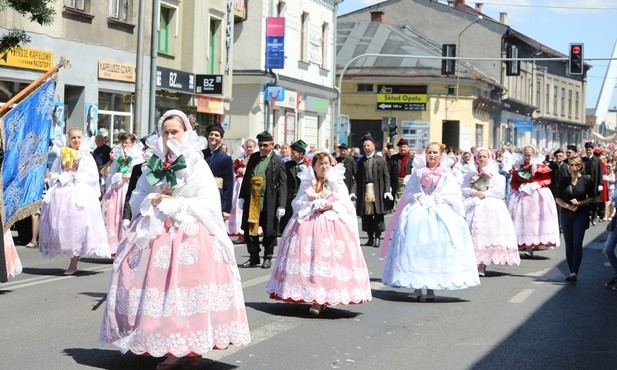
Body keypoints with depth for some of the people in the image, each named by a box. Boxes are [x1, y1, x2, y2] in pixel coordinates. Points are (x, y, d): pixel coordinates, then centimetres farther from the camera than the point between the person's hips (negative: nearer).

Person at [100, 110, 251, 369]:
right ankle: (174, 349, 6)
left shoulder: (196, 165, -3)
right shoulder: (153, 164, 12)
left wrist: (172, 205, -12)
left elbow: (208, 204, -10)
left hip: (190, 236, -5)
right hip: (156, 233, 5)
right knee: (157, 286, -1)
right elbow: (137, 197, 13)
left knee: (186, 287, -11)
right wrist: (154, 201, -7)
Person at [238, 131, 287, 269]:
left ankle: (267, 258, 21)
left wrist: (281, 205, -14)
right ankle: (253, 257, 19)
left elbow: (282, 185, -8)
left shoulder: (278, 162, -5)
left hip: (268, 203, -4)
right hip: (251, 201, 4)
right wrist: (242, 197, 11)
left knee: (269, 232, 6)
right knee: (250, 230, 7)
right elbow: (246, 178, 15)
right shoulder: (253, 158, 10)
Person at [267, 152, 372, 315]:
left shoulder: (337, 182, 6)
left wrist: (331, 206, -13)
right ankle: (316, 300, 0)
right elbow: (298, 203, 5)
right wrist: (314, 205, -10)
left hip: (332, 224, -2)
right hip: (308, 223, 2)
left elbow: (345, 205, 2)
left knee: (329, 257, -12)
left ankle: (320, 300, -10)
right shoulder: (307, 183, 11)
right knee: (309, 255, -7)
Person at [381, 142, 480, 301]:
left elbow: (454, 197, 2)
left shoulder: (447, 175, 7)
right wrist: (417, 198, -6)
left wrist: (437, 199, -9)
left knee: (435, 250, -7)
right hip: (417, 213, 1)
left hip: (440, 215, -1)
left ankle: (431, 288, -1)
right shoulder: (417, 173, 12)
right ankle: (416, 287, -3)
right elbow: (408, 193, 12)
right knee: (415, 247, -8)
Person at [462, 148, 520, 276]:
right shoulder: (471, 175, 18)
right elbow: (464, 190, 6)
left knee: (486, 233, -13)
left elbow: (499, 191, -2)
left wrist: (484, 194, -8)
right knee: (472, 233, -10)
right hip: (473, 207, 2)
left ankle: (482, 266, -14)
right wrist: (475, 192, -10)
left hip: (491, 207, -2)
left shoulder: (496, 175, 11)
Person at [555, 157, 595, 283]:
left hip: (581, 215, -3)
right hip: (566, 215, 3)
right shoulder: (564, 180, 6)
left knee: (577, 244, -12)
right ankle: (571, 272, 14)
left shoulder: (587, 180, -2)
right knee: (569, 245, 6)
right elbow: (558, 199, 6)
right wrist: (568, 206, -11)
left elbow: (591, 198, 1)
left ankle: (575, 272, -16)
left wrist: (579, 203, -14)